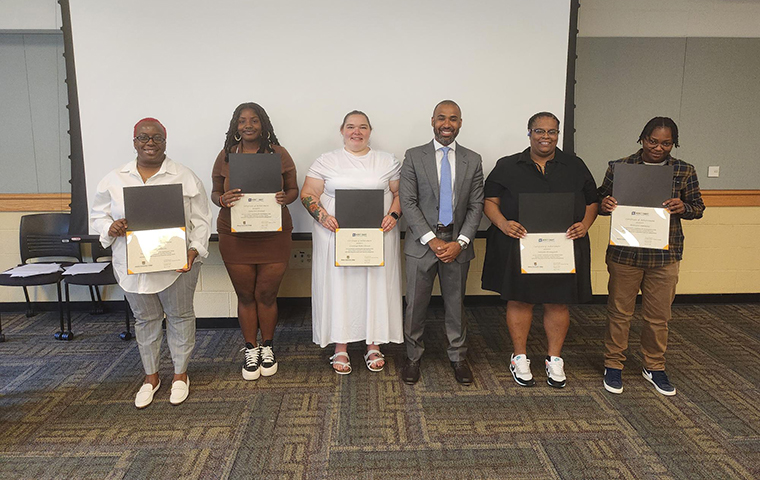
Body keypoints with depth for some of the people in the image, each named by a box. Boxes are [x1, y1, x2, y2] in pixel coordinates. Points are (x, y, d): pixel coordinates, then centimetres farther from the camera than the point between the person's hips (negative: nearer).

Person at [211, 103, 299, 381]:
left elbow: (293, 189, 7)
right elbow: (215, 192, 9)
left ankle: (267, 347, 28)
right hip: (235, 238, 1)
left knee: (267, 295, 7)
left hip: (274, 236, -1)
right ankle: (250, 350, 28)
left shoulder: (278, 154, 2)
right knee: (245, 296, 9)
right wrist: (222, 199, -15)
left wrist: (285, 198, -17)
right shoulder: (226, 156, 5)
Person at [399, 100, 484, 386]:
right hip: (422, 243, -1)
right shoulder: (414, 157, 1)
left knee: (456, 305, 11)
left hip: (457, 244, 2)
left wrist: (461, 242, -9)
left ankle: (458, 357, 28)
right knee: (415, 305, 5)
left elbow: (476, 206, 4)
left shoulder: (472, 161, 7)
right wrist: (431, 240, -13)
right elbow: (408, 202, -5)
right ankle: (413, 357, 23)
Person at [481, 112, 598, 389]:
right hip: (518, 248, -2)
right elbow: (489, 201, 3)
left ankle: (554, 360, 24)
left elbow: (592, 202, 13)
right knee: (520, 301, 4)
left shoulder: (575, 167, 10)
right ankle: (520, 358, 20)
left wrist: (585, 224, -6)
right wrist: (502, 223, -16)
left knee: (558, 302, 7)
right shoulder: (507, 167, 4)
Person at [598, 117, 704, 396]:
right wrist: (604, 205, -18)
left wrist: (682, 208, -14)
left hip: (664, 256, 2)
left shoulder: (684, 172, 3)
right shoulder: (619, 167, -1)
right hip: (624, 253, -1)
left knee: (658, 316, 11)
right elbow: (600, 200, 6)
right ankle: (613, 365, 25)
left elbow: (698, 207, 9)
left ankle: (654, 367, 31)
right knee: (619, 312, 9)